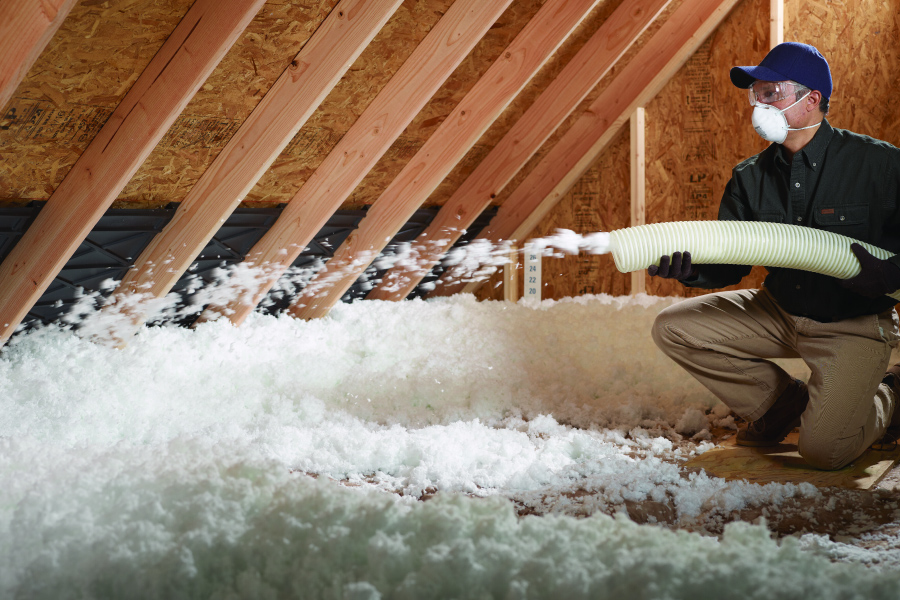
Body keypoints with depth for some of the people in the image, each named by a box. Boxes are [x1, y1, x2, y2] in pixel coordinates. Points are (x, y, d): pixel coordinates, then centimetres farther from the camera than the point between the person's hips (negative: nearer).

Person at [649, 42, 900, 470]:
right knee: (673, 328, -6)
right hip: (779, 312, 6)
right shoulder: (750, 178, -1)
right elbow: (729, 264, -5)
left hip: (852, 326, -5)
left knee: (823, 450, -21)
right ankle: (784, 401, 10)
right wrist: (691, 270, -27)